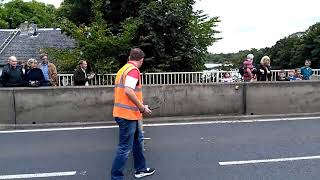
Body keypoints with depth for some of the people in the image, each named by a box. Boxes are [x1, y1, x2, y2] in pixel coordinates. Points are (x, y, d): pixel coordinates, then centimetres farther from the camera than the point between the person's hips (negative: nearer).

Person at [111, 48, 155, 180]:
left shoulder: (123, 69, 15)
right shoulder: (133, 70, -14)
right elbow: (128, 91, -27)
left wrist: (140, 105, 22)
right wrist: (143, 108, -17)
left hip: (125, 113, 10)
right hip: (128, 115, -10)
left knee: (138, 139, 21)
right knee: (125, 148, -1)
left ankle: (141, 169, 35)